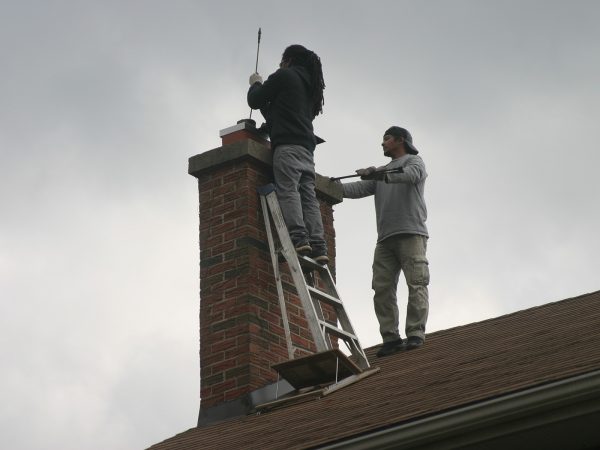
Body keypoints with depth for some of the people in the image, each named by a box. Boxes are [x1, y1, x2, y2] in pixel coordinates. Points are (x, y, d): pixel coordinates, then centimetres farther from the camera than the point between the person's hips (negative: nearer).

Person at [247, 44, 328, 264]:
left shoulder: (284, 76, 5)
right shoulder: (311, 85, 27)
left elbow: (255, 101, 9)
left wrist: (256, 84, 26)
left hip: (287, 144, -7)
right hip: (307, 147, 7)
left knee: (287, 190, -15)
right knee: (308, 196, -2)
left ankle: (298, 238, -30)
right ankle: (318, 246, -14)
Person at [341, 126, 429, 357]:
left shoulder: (414, 161, 12)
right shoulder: (381, 174, 31)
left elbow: (412, 174, -13)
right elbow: (359, 188, 17)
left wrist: (380, 173, -26)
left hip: (411, 234, -6)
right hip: (385, 238, 6)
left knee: (416, 284, -12)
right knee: (382, 288, -5)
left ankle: (415, 334, -16)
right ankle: (391, 337, -8)